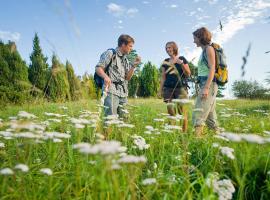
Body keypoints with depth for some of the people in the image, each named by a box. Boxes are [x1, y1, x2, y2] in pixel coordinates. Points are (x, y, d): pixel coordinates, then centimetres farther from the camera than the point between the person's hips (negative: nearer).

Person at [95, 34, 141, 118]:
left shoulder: (125, 59, 23)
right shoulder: (110, 53, 3)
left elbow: (127, 78, 18)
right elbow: (98, 68, -4)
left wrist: (134, 65, 6)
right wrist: (105, 76, -24)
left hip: (123, 93, 7)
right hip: (111, 91, -7)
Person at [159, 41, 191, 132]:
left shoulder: (181, 59, 6)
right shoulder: (165, 61, 15)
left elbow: (188, 74, 2)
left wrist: (182, 64, -11)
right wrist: (160, 89, 12)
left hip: (180, 87, -3)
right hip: (168, 88, 3)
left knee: (181, 109, -9)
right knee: (170, 110, -1)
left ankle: (184, 131, -1)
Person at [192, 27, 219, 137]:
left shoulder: (209, 48, -4)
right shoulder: (204, 51, 22)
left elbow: (212, 69, -15)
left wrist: (206, 87, -23)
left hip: (209, 84, -10)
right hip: (204, 84, 10)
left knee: (199, 114, -17)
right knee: (210, 114, 12)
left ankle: (197, 136, -21)